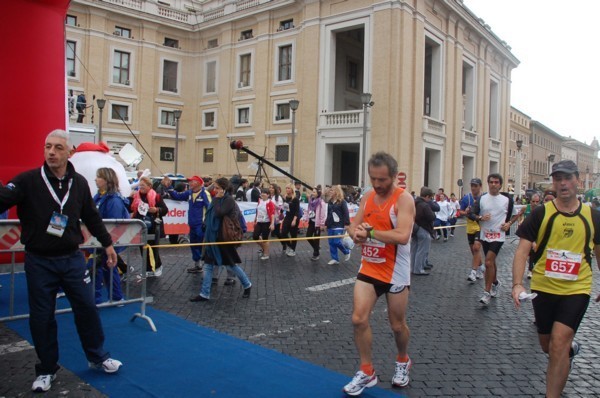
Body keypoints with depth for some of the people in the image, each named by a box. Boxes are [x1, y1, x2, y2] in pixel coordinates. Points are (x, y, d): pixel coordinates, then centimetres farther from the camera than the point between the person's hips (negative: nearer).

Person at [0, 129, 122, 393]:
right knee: (41, 317, 8)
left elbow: (92, 217, 11)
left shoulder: (79, 183, 1)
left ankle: (98, 358, 29)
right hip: (39, 262, -2)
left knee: (87, 309, 9)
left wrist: (107, 244, 15)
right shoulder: (28, 180, -8)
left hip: (72, 259, 2)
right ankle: (47, 370, 27)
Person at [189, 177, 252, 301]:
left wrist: (216, 199, -16)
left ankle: (247, 285, 24)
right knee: (208, 265, 6)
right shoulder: (217, 199, 9)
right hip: (212, 236, 8)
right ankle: (205, 294, 11)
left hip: (223, 237, -8)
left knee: (231, 264, 4)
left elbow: (220, 213, -27)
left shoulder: (229, 200, -13)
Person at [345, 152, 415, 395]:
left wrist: (369, 232, -21)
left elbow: (402, 236, -28)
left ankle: (402, 362, 41)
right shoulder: (367, 197, 4)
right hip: (369, 269, 5)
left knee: (397, 325, 12)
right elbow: (353, 226, 9)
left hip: (395, 273, -5)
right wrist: (356, 233, -15)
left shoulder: (403, 199, -16)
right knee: (358, 319, -3)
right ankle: (367, 371, 15)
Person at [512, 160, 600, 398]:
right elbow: (522, 251, -10)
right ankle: (571, 348, 53)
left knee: (558, 344, -16)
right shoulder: (541, 213, -6)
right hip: (543, 288, 1)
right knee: (547, 346, 17)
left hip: (576, 290, -1)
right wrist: (517, 284, -23)